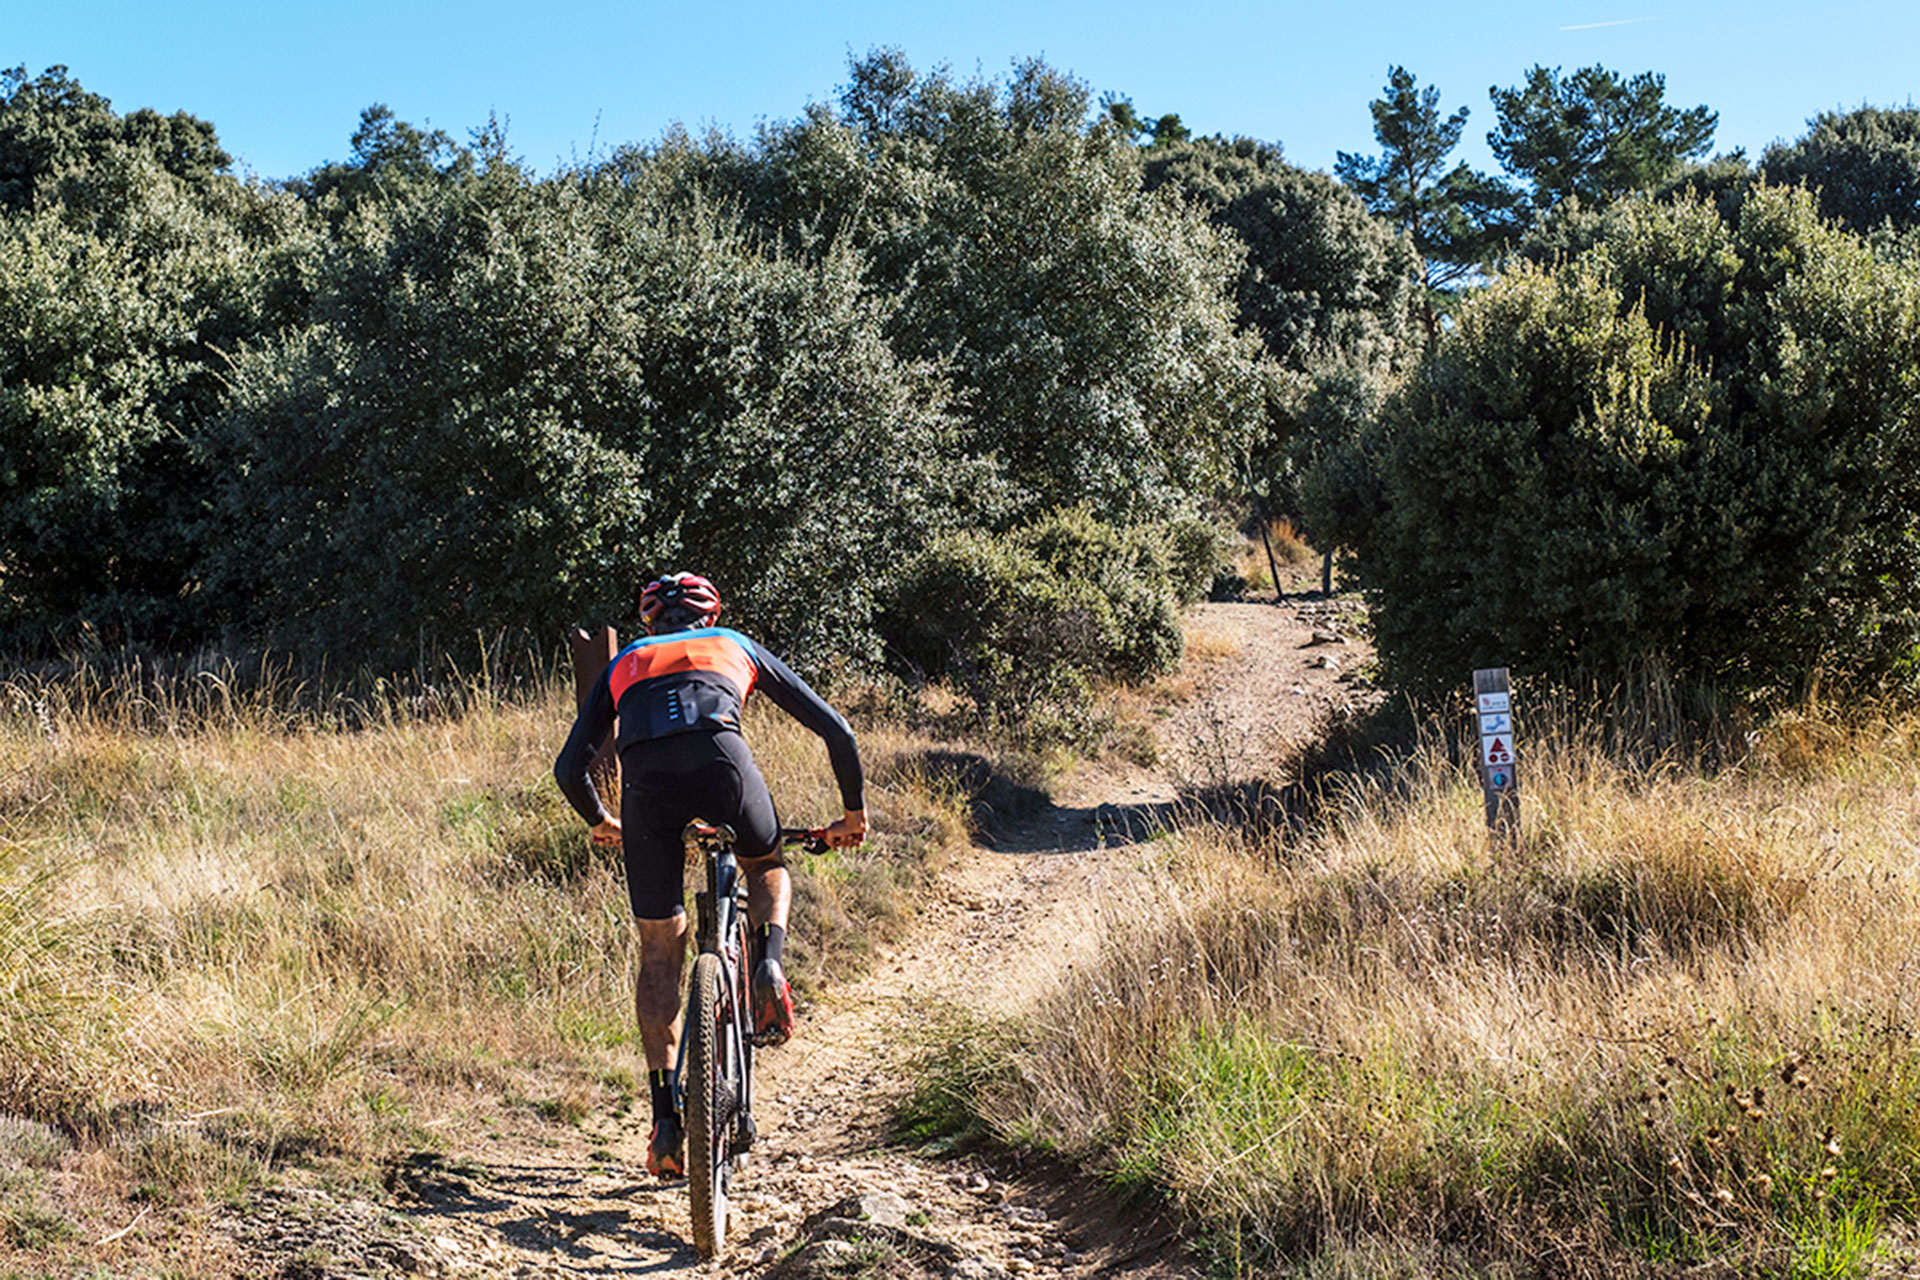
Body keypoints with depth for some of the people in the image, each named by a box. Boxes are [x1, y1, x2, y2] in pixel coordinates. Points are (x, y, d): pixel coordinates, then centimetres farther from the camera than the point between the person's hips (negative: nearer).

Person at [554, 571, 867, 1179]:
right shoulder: (738, 647, 35)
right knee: (767, 866, 32)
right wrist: (854, 811, 44)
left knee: (660, 953, 14)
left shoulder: (624, 664, 36)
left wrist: (599, 823, 50)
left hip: (645, 777, 1)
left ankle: (666, 1117, 9)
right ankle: (767, 969, 3)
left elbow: (569, 768, 31)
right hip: (721, 760, -1)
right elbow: (836, 731, 31)